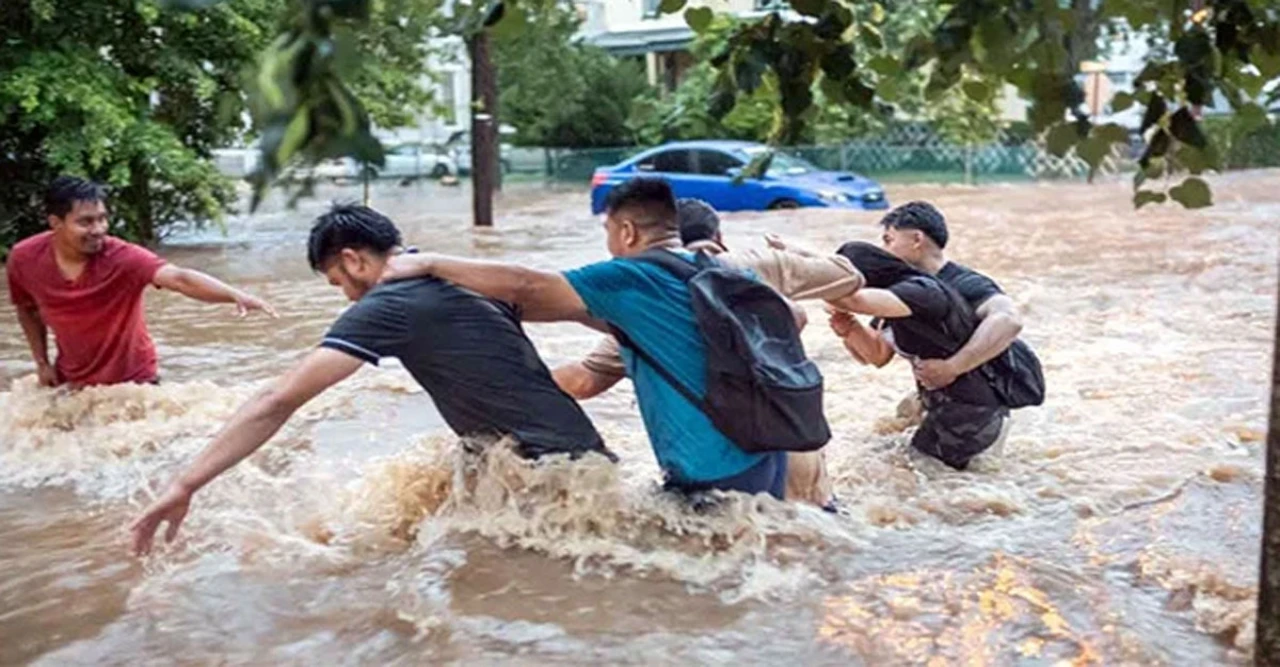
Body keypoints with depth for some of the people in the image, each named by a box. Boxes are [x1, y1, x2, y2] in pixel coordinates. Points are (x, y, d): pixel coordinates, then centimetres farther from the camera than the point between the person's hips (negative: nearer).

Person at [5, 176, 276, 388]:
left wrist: (235, 295, -63)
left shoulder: (122, 257, -28)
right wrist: (41, 362, 3)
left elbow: (179, 278, -46)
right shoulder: (24, 259, -15)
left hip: (133, 380, -3)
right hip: (71, 381, 3)